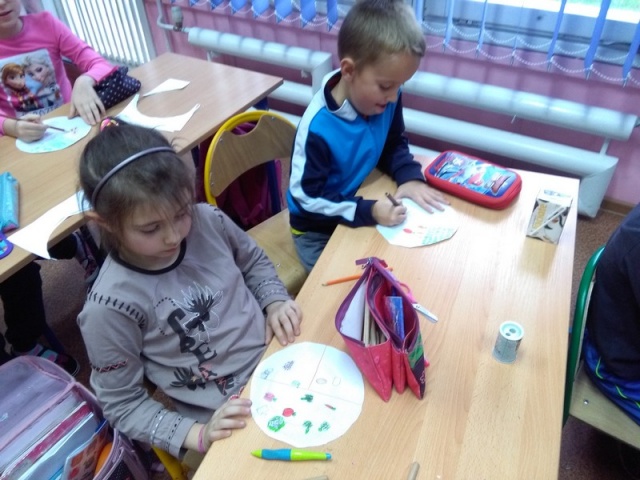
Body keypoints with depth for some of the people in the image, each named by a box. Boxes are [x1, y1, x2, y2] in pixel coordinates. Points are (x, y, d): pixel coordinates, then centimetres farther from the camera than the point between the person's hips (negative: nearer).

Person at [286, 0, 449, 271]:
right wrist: (368, 211, -33)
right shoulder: (318, 127, -31)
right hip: (318, 230, -5)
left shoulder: (386, 100, -14)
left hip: (364, 207, 5)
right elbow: (307, 197, -26)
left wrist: (410, 177, -15)